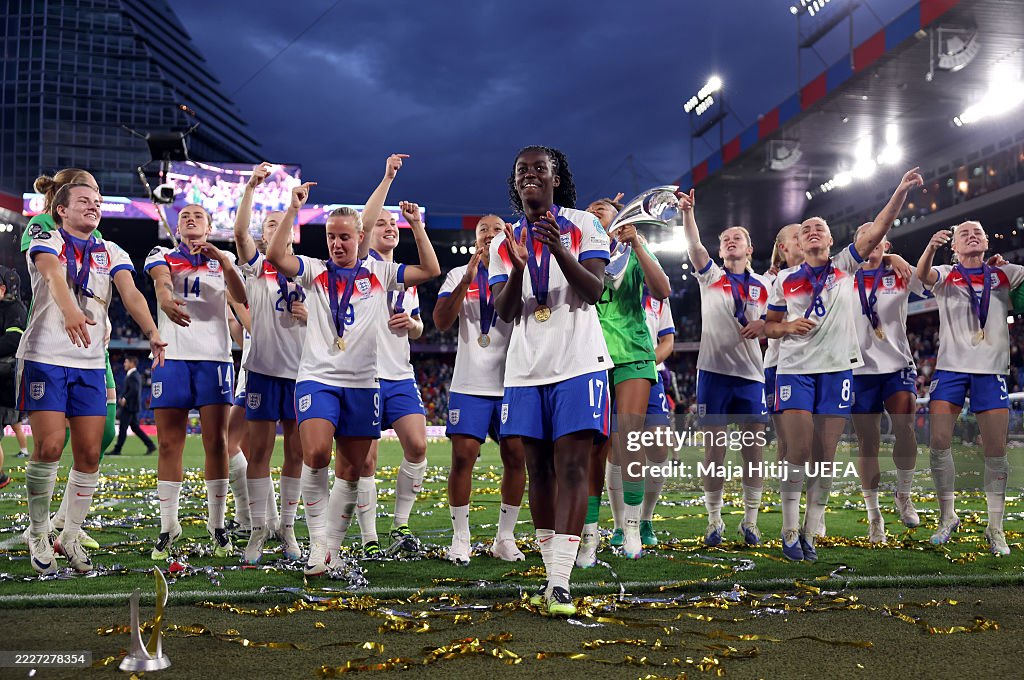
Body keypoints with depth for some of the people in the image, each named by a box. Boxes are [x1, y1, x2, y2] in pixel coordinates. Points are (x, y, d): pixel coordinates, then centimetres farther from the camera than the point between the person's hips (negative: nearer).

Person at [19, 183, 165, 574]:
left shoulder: (110, 253, 13)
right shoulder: (46, 240, 2)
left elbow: (131, 295, -4)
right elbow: (53, 276, -20)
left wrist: (151, 333, -23)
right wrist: (70, 312, -42)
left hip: (90, 365, 4)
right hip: (45, 357, -4)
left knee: (89, 454, 1)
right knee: (49, 447, -12)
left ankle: (70, 536, 16)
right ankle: (37, 534, 7)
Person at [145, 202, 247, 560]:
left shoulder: (224, 260, 15)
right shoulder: (162, 256, 14)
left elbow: (241, 298, -4)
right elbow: (161, 280, -11)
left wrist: (225, 263, -21)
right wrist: (166, 300, -35)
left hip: (215, 356, 0)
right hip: (172, 355, 0)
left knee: (216, 442, -3)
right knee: (169, 443, 0)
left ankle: (217, 525, 5)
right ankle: (168, 526, 8)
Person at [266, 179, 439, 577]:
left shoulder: (379, 273, 10)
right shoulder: (314, 271, 7)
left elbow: (430, 271, 4)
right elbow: (275, 256, -9)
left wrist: (417, 226, -2)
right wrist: (293, 209, -12)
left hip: (363, 384, 2)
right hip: (318, 378, -2)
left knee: (351, 472, 5)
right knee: (316, 455, -22)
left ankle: (333, 548, 17)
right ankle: (318, 544, -9)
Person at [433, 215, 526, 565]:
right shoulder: (460, 275, 9)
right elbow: (441, 322, -5)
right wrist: (468, 280, -14)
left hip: (513, 382, 1)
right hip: (470, 383, 0)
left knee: (515, 457, 0)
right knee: (463, 456, -6)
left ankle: (505, 538, 13)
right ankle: (460, 538, 5)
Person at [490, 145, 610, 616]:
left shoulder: (583, 225, 2)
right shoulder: (504, 243, 12)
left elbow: (595, 290, -9)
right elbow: (505, 312, 3)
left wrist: (561, 252, -25)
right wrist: (517, 268, -16)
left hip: (578, 364, -4)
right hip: (526, 369, 4)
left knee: (571, 467, -11)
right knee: (538, 470, 5)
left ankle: (560, 583, -14)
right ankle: (552, 577, 13)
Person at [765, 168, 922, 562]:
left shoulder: (844, 267, 8)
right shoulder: (785, 280, 9)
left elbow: (876, 231, -3)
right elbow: (769, 326, 15)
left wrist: (902, 190, -13)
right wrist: (789, 326, -7)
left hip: (837, 369, 1)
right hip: (795, 369, -1)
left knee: (825, 455, 2)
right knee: (798, 451, -7)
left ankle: (810, 532, 13)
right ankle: (790, 532, 5)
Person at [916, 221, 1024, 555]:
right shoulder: (946, 275, 3)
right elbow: (923, 275, -18)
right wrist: (931, 247, -37)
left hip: (991, 370, 1)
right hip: (951, 367, -1)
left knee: (996, 449, 0)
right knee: (939, 442, -6)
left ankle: (995, 527, 11)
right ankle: (947, 516, 12)